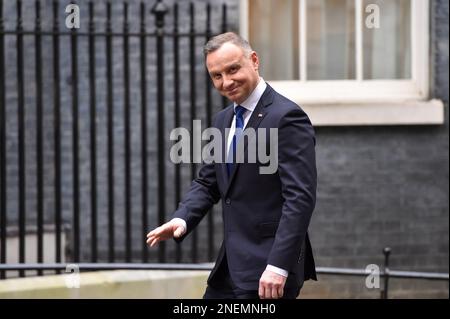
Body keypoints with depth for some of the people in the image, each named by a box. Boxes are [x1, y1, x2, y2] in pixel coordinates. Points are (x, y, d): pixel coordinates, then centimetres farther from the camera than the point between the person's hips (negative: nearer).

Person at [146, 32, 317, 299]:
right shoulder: (223, 120, 15)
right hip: (230, 267, 9)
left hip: (267, 272, -9)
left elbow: (300, 197, -19)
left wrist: (278, 266, -25)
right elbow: (207, 183, 19)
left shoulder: (286, 117, -13)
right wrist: (182, 218, -3)